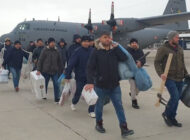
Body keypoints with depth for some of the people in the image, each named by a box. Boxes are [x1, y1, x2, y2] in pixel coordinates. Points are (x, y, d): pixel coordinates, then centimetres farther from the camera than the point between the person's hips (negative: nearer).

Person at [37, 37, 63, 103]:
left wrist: (59, 68, 12)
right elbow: (40, 60, -6)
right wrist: (38, 70, -10)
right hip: (46, 71, -2)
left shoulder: (56, 51, 5)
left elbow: (59, 61, 14)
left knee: (56, 85, -6)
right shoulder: (45, 50, -6)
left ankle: (57, 99, -1)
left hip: (54, 71, 2)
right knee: (45, 84, 12)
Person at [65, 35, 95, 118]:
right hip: (80, 77, -2)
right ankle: (74, 103, 45)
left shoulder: (92, 51, -4)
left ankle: (91, 111, 10)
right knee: (78, 92, 14)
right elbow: (71, 64, -16)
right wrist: (68, 76, -19)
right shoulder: (77, 52, -12)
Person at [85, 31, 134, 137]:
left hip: (115, 85, 2)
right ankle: (99, 124, 37)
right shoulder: (96, 52, -7)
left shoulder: (115, 51, 5)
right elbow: (90, 68, -14)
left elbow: (124, 58, -9)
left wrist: (116, 47, -9)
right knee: (99, 106, 15)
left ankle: (124, 128, 6)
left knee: (119, 106, 1)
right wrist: (90, 82, -26)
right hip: (100, 85, -2)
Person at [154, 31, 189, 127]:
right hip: (169, 78, -6)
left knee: (177, 98, 8)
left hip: (179, 79, 6)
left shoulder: (180, 49, 12)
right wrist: (161, 74, -22)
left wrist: (186, 74, 18)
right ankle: (166, 114, 7)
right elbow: (157, 62, -8)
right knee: (175, 97, -16)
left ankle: (172, 118, 21)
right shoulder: (163, 49, -7)